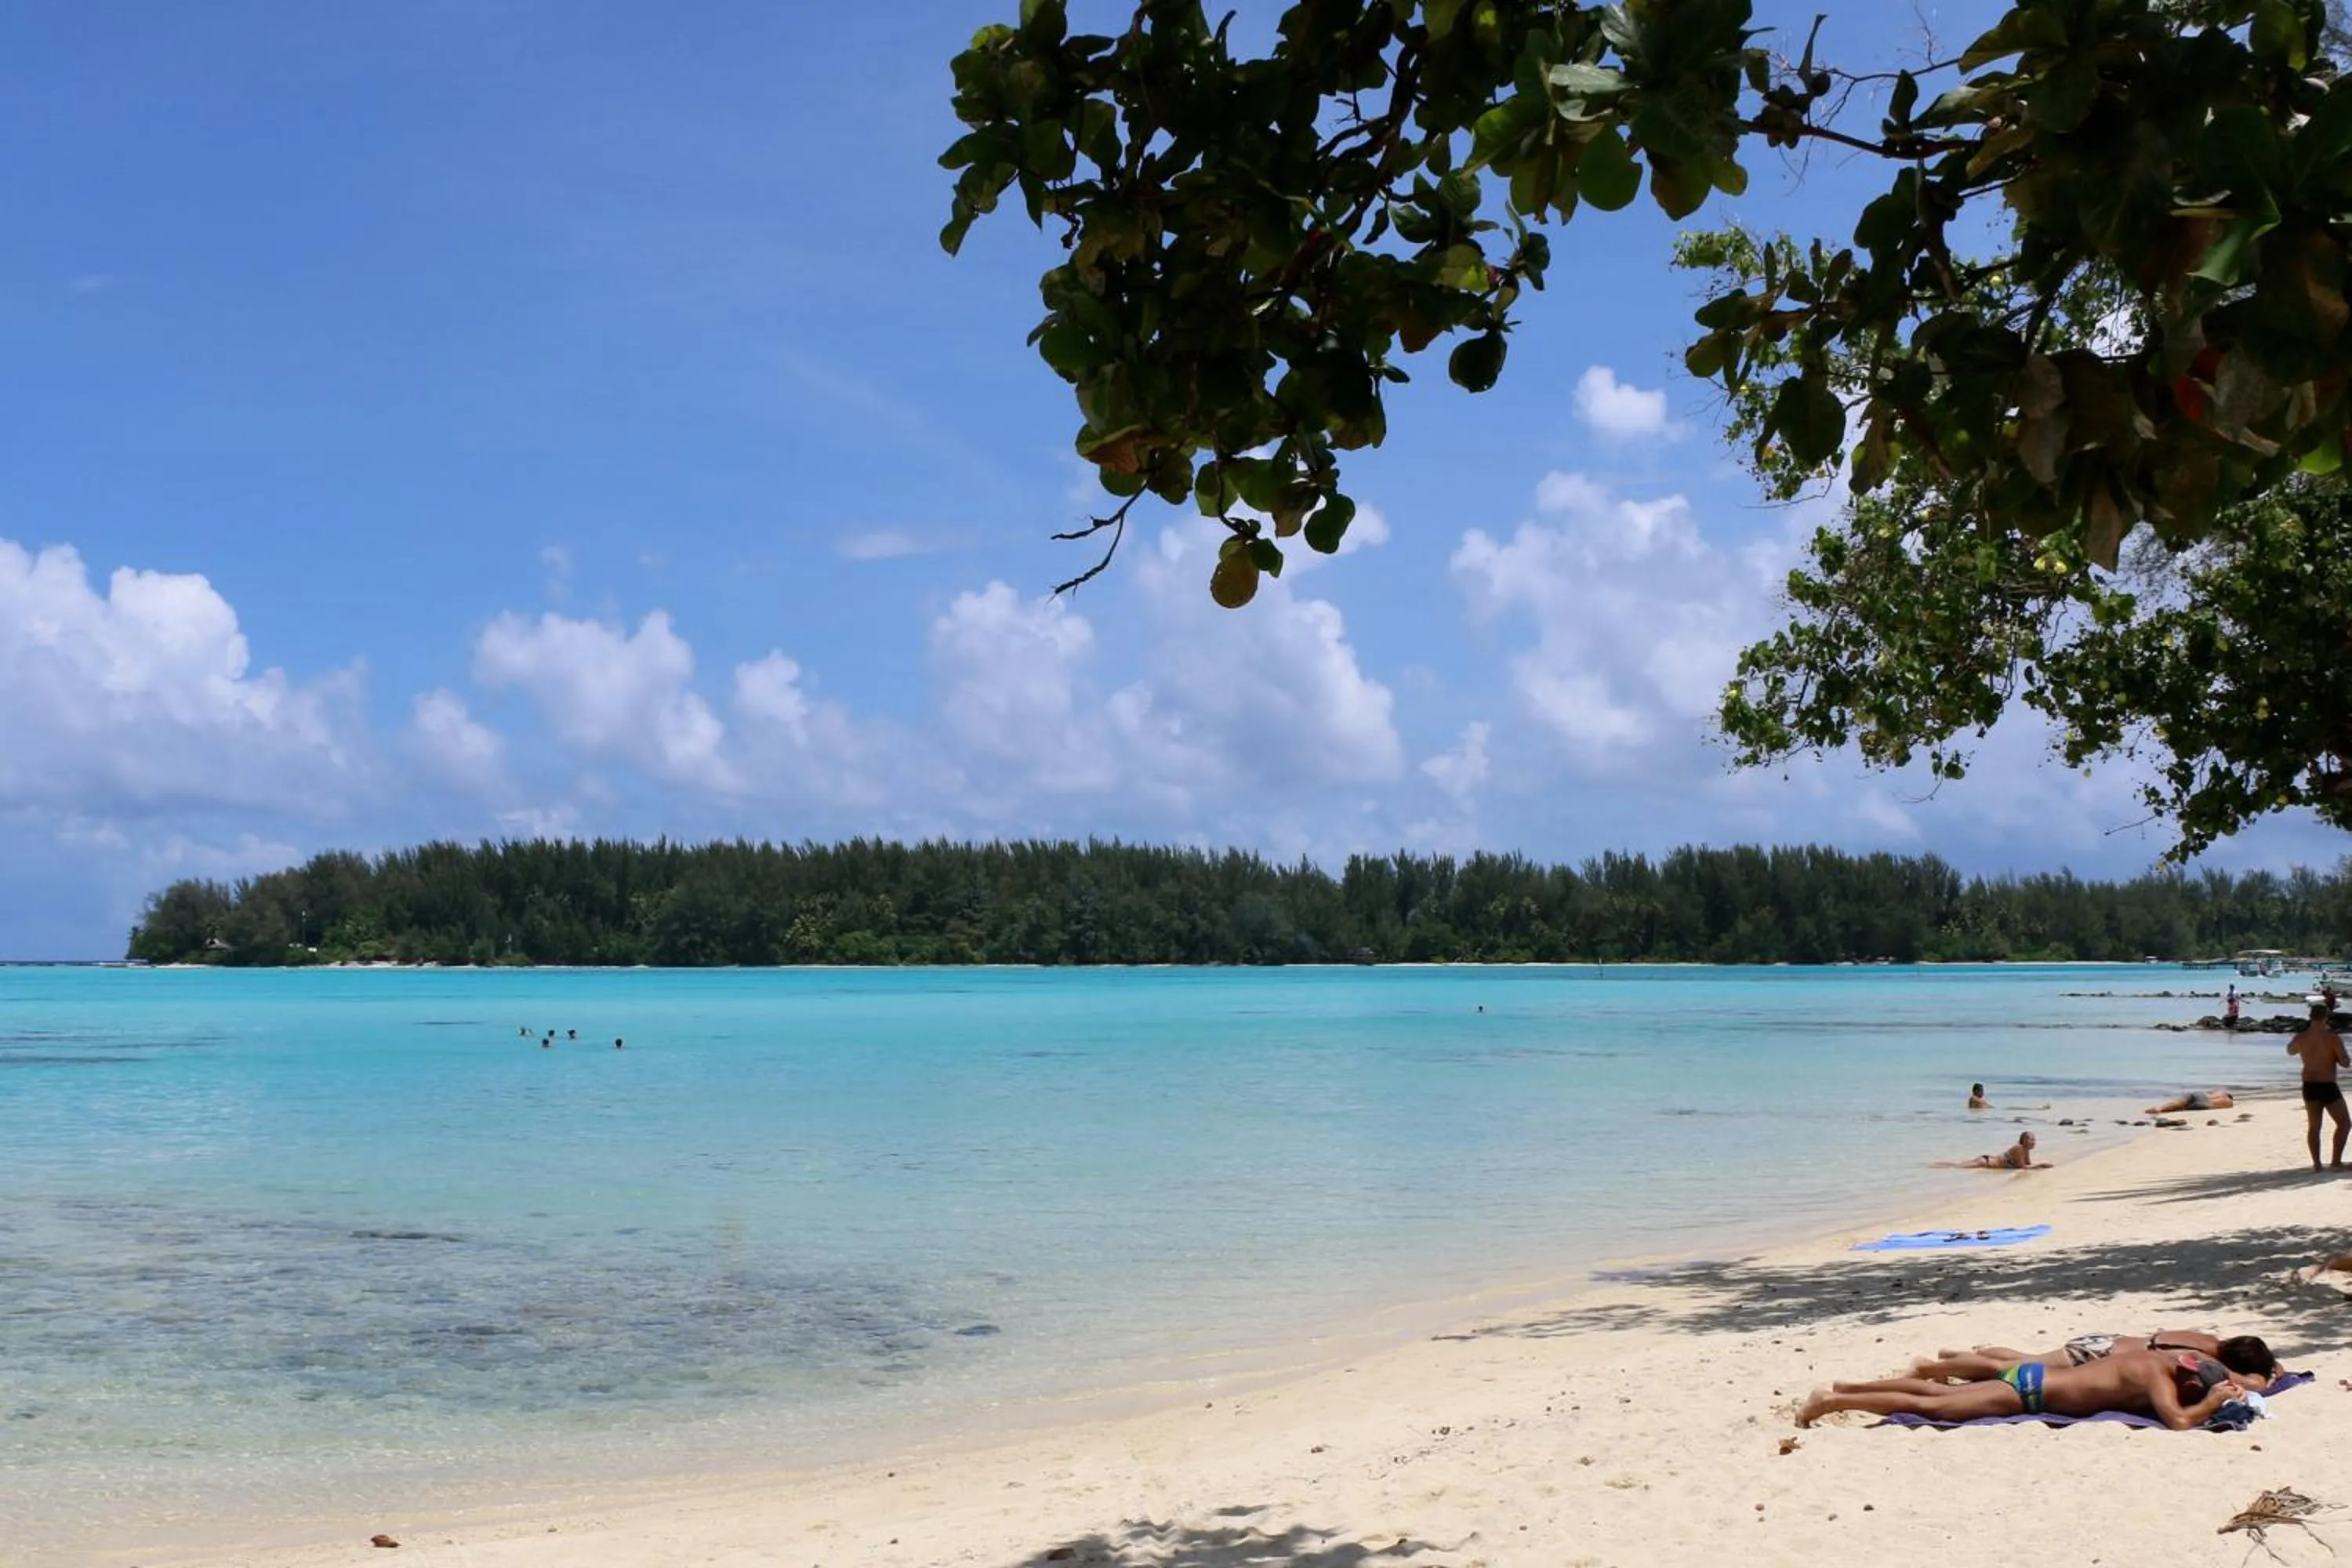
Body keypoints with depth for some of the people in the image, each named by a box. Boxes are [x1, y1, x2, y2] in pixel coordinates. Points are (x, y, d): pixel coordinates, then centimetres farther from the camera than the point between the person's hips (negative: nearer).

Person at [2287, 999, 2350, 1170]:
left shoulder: (2301, 1038, -2)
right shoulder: (2333, 1038, -15)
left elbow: (2290, 1051, 20)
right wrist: (2335, 1053, 5)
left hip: (2309, 1086, 4)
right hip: (2328, 1087, -4)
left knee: (2314, 1126, 13)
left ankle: (2316, 1163, 9)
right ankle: (2336, 1161, 4)